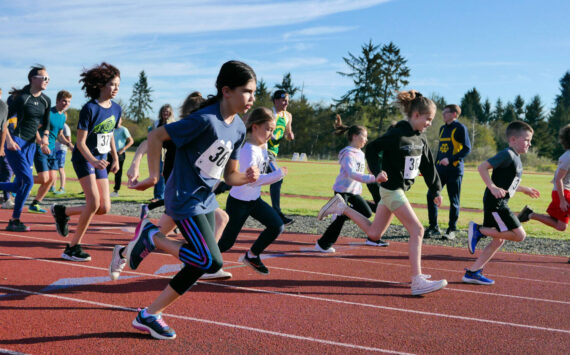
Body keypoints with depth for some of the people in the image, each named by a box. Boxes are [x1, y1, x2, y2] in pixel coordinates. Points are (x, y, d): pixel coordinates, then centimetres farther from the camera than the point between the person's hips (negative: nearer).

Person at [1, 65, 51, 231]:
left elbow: (45, 124, 18)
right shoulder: (22, 98, -10)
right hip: (15, 144, -7)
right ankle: (15, 221, -2)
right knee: (28, 181, -13)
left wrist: (44, 140, 2)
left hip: (30, 145, 7)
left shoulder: (46, 101, 10)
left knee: (20, 185, 6)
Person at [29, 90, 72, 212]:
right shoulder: (48, 113, -14)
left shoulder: (63, 116, 11)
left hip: (51, 149, 8)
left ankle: (35, 204, 14)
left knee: (52, 178, 3)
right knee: (44, 179, -13)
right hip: (40, 149, -8)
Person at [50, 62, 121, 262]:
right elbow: (80, 142, -17)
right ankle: (73, 247, -7)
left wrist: (115, 158, 19)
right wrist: (93, 161, -31)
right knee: (94, 202, -20)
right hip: (83, 159, -7)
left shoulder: (116, 108, 4)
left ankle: (62, 211, 23)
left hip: (100, 161, 7)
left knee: (104, 208, 1)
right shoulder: (90, 109, -16)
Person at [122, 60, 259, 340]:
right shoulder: (205, 120, -21)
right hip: (185, 200, -9)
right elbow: (155, 136, -17)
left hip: (206, 200, 9)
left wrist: (246, 178, -11)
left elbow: (229, 175, 10)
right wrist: (153, 176, -14)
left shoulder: (239, 128, 4)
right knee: (212, 262, -14)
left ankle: (150, 315, 20)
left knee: (200, 265, 9)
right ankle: (151, 237, 2)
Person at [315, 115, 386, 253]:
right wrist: (372, 178, -42)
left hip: (354, 190, 9)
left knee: (366, 213, 4)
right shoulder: (348, 154, -19)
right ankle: (323, 244, -1)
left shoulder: (360, 154, 11)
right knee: (341, 218, -10)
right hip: (342, 189, -9)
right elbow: (352, 173, -34)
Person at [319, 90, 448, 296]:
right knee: (417, 230, -12)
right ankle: (417, 281, -10)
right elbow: (372, 149, -14)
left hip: (399, 190, 9)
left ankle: (341, 207, 24)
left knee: (374, 234, 15)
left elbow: (428, 165, 17)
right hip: (391, 189, -9)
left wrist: (436, 190, 17)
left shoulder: (420, 138, 9)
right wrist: (378, 172, -26)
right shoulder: (397, 134, -17)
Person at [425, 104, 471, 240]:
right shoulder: (442, 129, 17)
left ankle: (452, 230, 9)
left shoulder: (460, 128, -6)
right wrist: (435, 166, 19)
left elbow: (467, 148, -12)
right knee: (431, 196, -2)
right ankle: (433, 227, 8)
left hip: (454, 169, -7)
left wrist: (450, 159, -22)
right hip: (440, 169, 7)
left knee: (454, 200, 0)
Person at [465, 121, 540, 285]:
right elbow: (482, 167, -20)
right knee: (519, 235, -11)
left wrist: (525, 189, 38)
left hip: (498, 204, 10)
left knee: (498, 240, 13)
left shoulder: (516, 159, 19)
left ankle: (472, 272, 14)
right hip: (495, 203, -10)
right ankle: (478, 230, -6)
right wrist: (492, 187, -27)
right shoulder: (507, 154, -12)